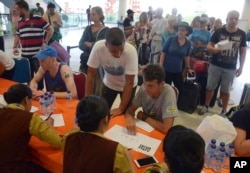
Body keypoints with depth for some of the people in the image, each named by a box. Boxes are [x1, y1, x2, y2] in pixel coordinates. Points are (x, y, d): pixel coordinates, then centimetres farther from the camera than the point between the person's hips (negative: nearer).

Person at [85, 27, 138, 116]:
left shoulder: (130, 51, -36)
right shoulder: (98, 47, -31)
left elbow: (129, 82, -30)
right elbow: (91, 74, -22)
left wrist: (121, 109, -31)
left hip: (126, 85, -1)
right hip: (109, 84, 2)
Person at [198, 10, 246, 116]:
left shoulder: (242, 34, -1)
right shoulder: (219, 32, -5)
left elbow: (243, 52, 5)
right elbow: (209, 46, -3)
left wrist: (241, 67, 2)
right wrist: (213, 49, -26)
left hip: (230, 68, 1)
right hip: (215, 65, 0)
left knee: (226, 90, 10)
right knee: (210, 87, 9)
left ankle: (224, 111, 23)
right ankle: (206, 107, 26)